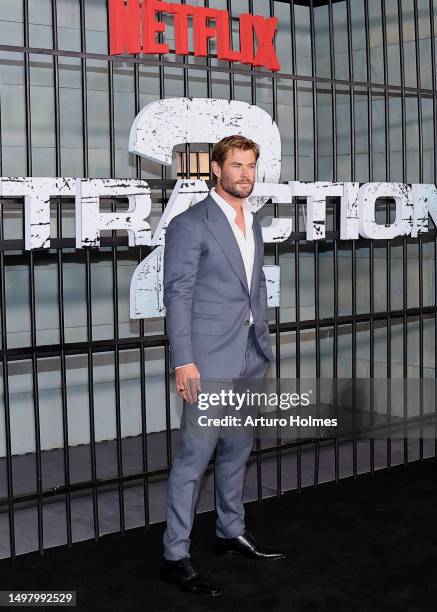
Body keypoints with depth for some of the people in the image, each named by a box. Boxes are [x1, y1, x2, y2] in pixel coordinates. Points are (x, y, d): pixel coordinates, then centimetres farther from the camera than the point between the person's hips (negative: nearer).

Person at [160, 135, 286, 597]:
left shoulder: (253, 223, 14)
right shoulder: (190, 224, -9)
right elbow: (177, 295, -12)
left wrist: (264, 345, 16)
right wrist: (183, 361, -18)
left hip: (251, 358, 7)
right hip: (211, 360, -7)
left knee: (237, 450, 17)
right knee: (195, 455, -5)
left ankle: (231, 533, 31)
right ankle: (175, 556, 2)